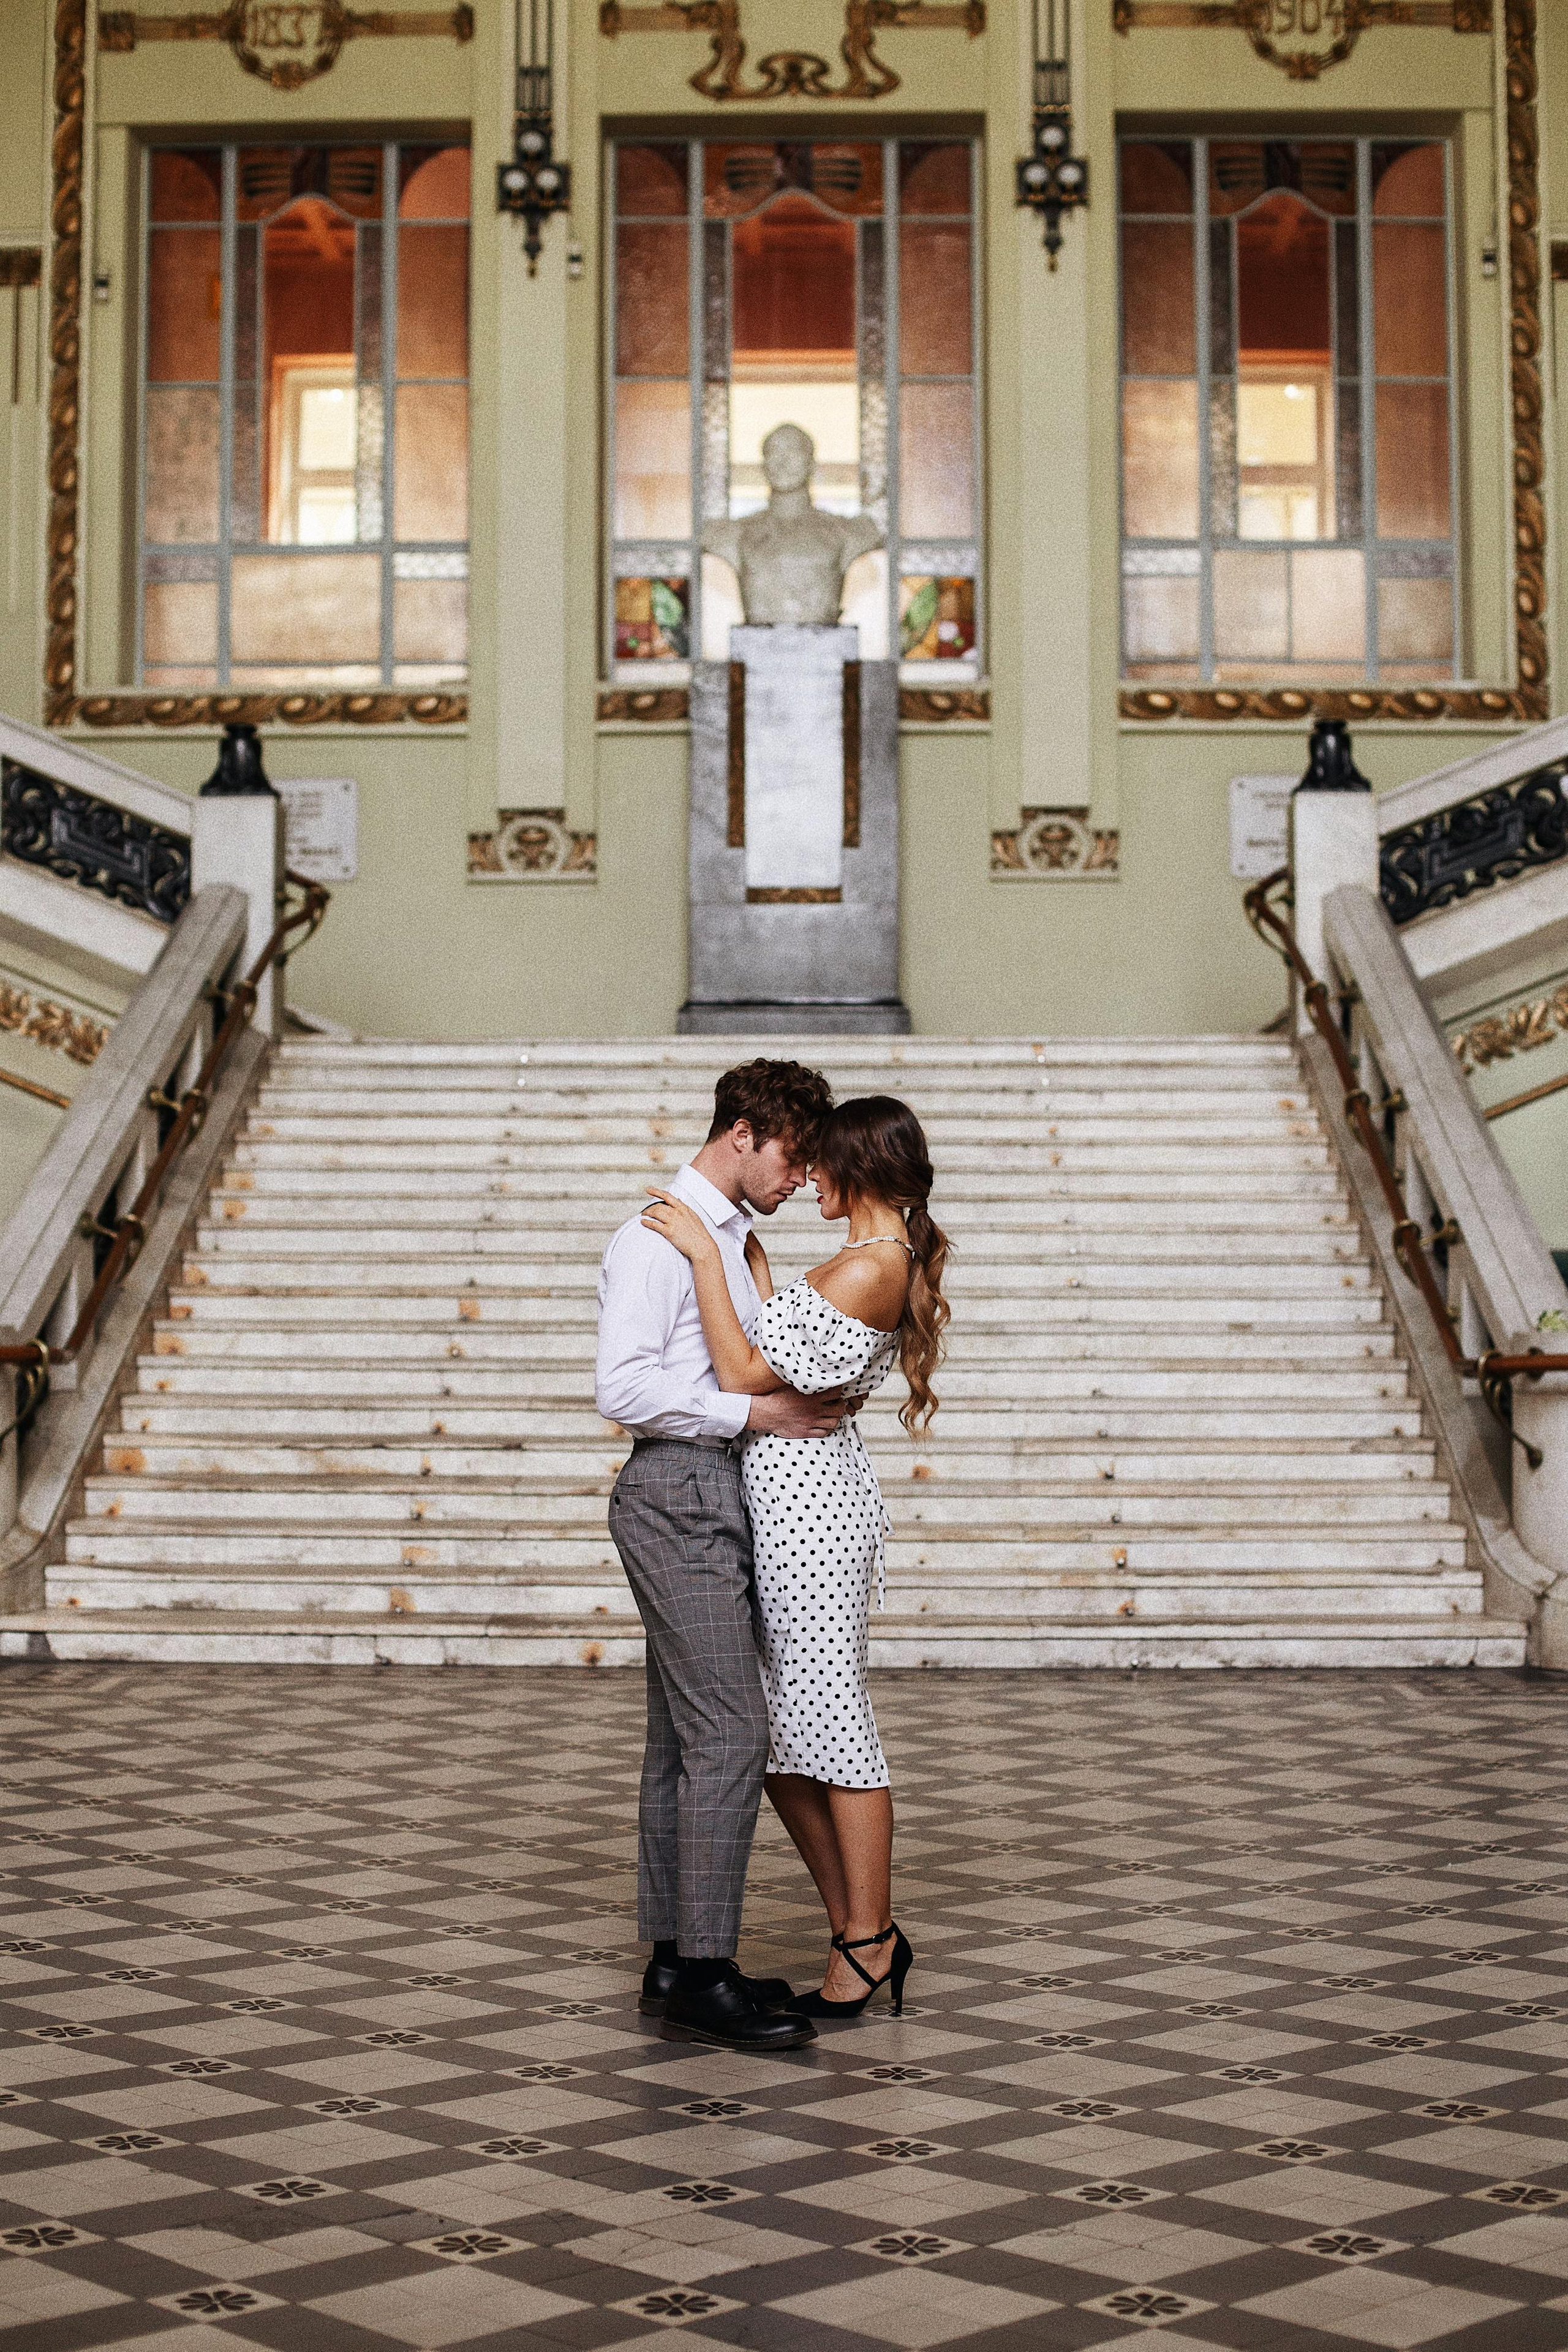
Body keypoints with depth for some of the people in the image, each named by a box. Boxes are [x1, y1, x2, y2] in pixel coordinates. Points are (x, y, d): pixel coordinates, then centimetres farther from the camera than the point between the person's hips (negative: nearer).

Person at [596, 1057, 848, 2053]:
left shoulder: (738, 1241, 18)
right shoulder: (657, 1238, -11)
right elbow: (625, 1388, -20)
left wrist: (812, 1399, 10)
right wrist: (755, 1411, -17)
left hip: (720, 1496, 10)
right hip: (678, 1494, -10)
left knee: (683, 1737, 11)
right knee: (730, 1732, -12)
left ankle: (673, 1959, 17)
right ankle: (705, 1978, -9)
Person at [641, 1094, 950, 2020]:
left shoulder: (866, 1271, -18)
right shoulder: (895, 1261, 14)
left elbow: (745, 1375, -17)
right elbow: (779, 1346, 21)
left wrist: (705, 1254, -15)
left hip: (807, 1493, -11)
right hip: (791, 1491, 11)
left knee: (832, 1723, -1)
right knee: (778, 1732, 14)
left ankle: (869, 1945, 10)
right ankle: (865, 1931, 21)